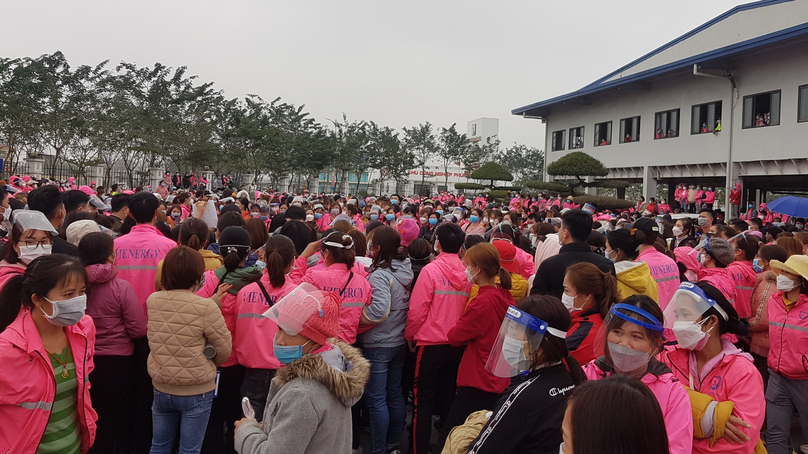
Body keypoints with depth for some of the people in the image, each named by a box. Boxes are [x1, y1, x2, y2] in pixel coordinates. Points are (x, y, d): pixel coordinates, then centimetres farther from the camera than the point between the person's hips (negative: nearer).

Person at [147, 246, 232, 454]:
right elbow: (224, 349, -12)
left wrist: (213, 302, 4)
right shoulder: (205, 307, -22)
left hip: (161, 388, 5)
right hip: (197, 392, -5)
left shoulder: (153, 301, -6)